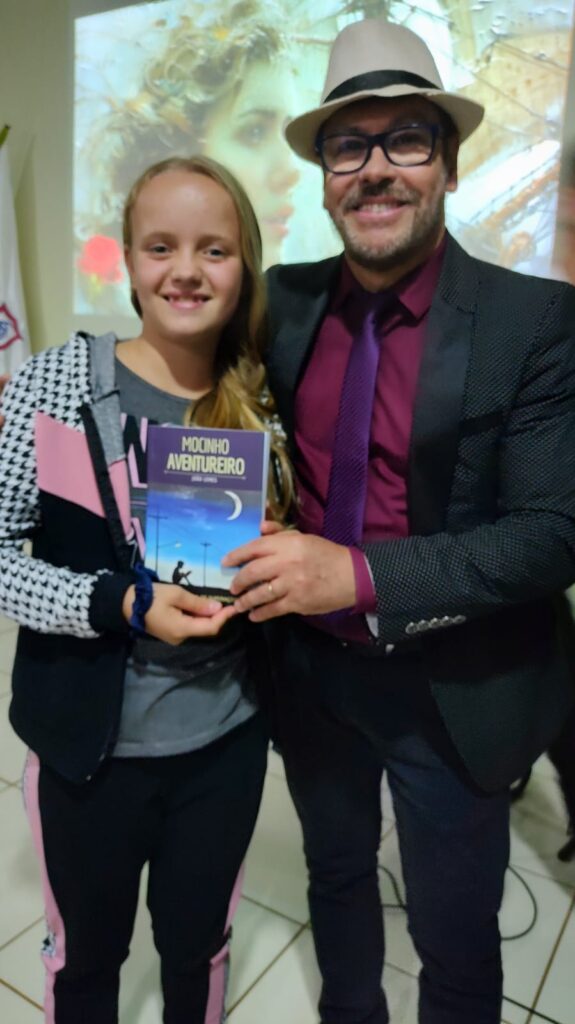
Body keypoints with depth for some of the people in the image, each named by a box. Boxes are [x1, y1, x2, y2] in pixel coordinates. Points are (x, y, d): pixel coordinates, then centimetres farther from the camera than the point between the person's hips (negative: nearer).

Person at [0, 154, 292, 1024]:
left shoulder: (264, 403, -4)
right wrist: (122, 605, -24)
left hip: (224, 741, 2)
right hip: (88, 743, -2)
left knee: (198, 943, 25)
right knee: (86, 953, 23)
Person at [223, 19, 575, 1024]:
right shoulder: (285, 300, -3)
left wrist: (359, 573, -30)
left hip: (452, 693, -4)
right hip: (309, 670, 5)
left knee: (455, 937, 18)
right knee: (335, 873, 28)